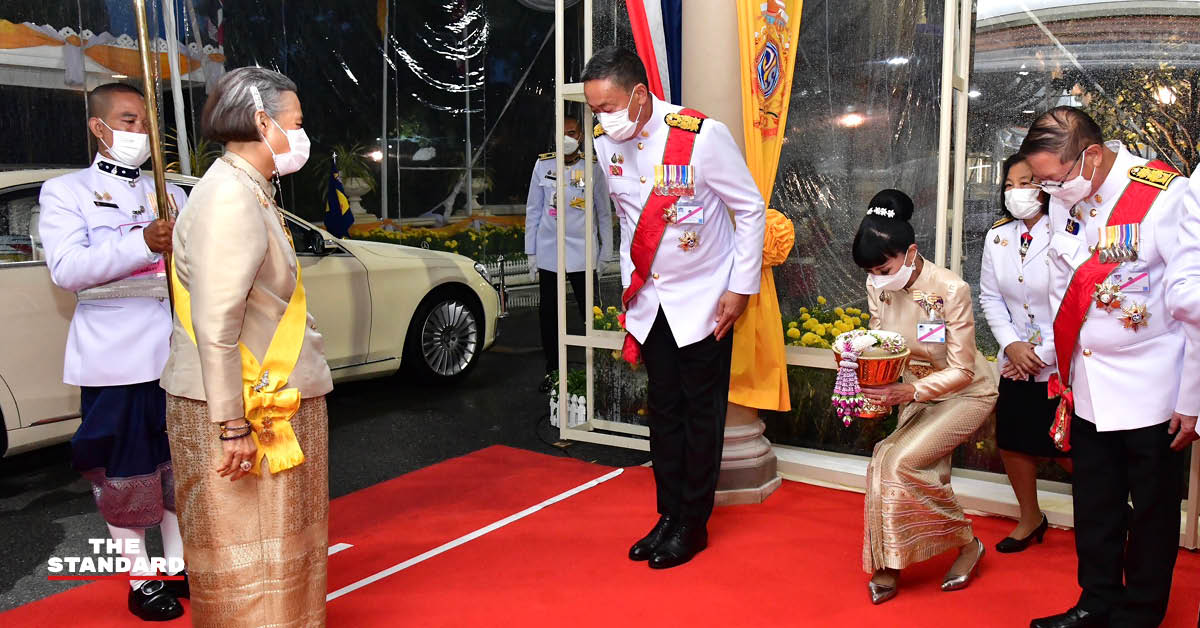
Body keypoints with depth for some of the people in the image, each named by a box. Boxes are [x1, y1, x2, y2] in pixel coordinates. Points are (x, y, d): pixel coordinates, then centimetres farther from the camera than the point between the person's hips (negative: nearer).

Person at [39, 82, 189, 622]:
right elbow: (66, 269, -15)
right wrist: (143, 244, -28)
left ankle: (179, 566, 26)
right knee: (123, 472, 4)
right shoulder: (65, 192, 2)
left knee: (179, 463, 11)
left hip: (177, 353, 4)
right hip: (114, 360, -4)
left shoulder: (171, 194, 15)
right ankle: (141, 578, 18)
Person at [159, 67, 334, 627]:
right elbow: (215, 327, -24)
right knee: (248, 559, 3)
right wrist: (233, 426, -22)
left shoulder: (249, 192, 12)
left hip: (277, 401, 10)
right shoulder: (230, 200, -19)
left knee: (279, 549, 20)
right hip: (243, 409, -10)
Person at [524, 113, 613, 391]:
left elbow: (603, 213, 6)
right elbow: (533, 210, 9)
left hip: (582, 253, -2)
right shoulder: (543, 165, 5)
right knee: (548, 313, 8)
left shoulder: (593, 167, 1)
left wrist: (606, 252, 3)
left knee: (591, 315, -1)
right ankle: (552, 371, 20)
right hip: (549, 253, 2)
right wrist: (531, 253, 7)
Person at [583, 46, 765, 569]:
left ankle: (694, 525, 17)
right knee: (664, 408, 11)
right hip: (649, 300, 5)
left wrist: (741, 287, -11)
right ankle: (668, 516, 23)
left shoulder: (702, 136, -21)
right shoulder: (607, 143, -3)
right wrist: (631, 283, 13)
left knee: (701, 411, 4)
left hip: (705, 300, -5)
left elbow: (750, 209, -11)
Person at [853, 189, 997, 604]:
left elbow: (961, 370, -23)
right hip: (916, 390, 5)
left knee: (901, 461, -21)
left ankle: (967, 543, 1)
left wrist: (910, 391, -37)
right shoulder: (878, 287, -13)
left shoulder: (951, 290, -28)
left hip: (965, 393, -5)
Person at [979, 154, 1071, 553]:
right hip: (1017, 362, 5)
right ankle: (1030, 518, 32)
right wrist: (1011, 344, -4)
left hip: (1062, 365, -5)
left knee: (1067, 450, 2)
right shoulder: (997, 236, 3)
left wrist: (1044, 353, -13)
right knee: (1012, 441, 10)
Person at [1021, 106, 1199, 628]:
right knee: (1094, 505, 16)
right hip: (1086, 386, 5)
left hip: (1151, 390, -5)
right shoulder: (1065, 199, 0)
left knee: (1152, 509, 11)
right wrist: (1060, 368, 12)